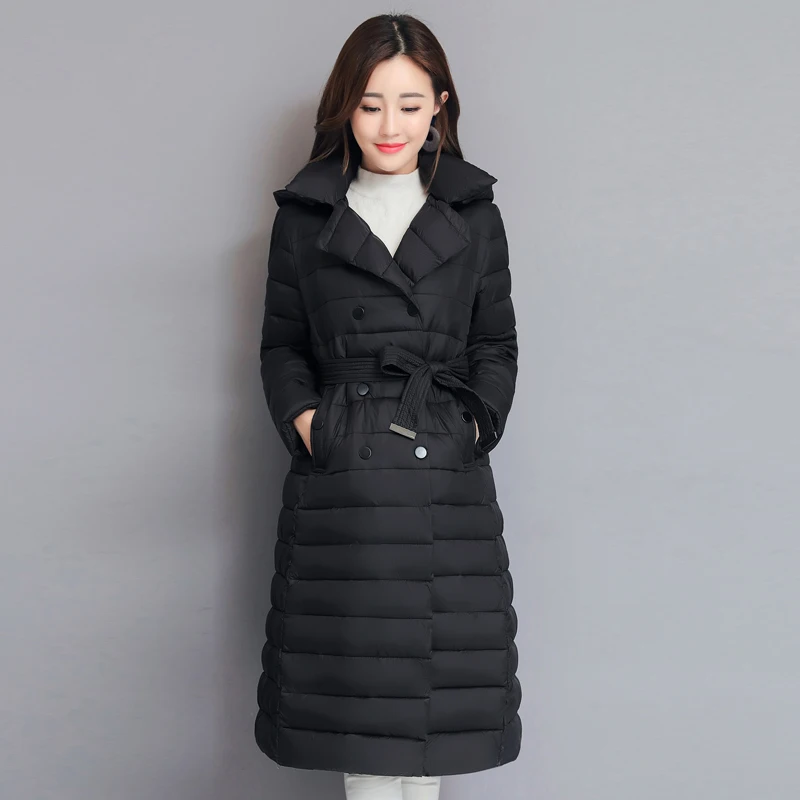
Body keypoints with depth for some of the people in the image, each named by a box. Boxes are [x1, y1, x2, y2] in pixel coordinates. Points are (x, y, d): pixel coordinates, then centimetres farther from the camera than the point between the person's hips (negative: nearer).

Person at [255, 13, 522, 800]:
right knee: (354, 684, 3)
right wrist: (303, 418, -5)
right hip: (340, 477, 0)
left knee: (436, 672, 5)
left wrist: (475, 422, -3)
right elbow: (281, 344, 10)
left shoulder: (474, 214, 8)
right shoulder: (304, 215, 6)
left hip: (447, 476, 1)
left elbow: (497, 345, 11)